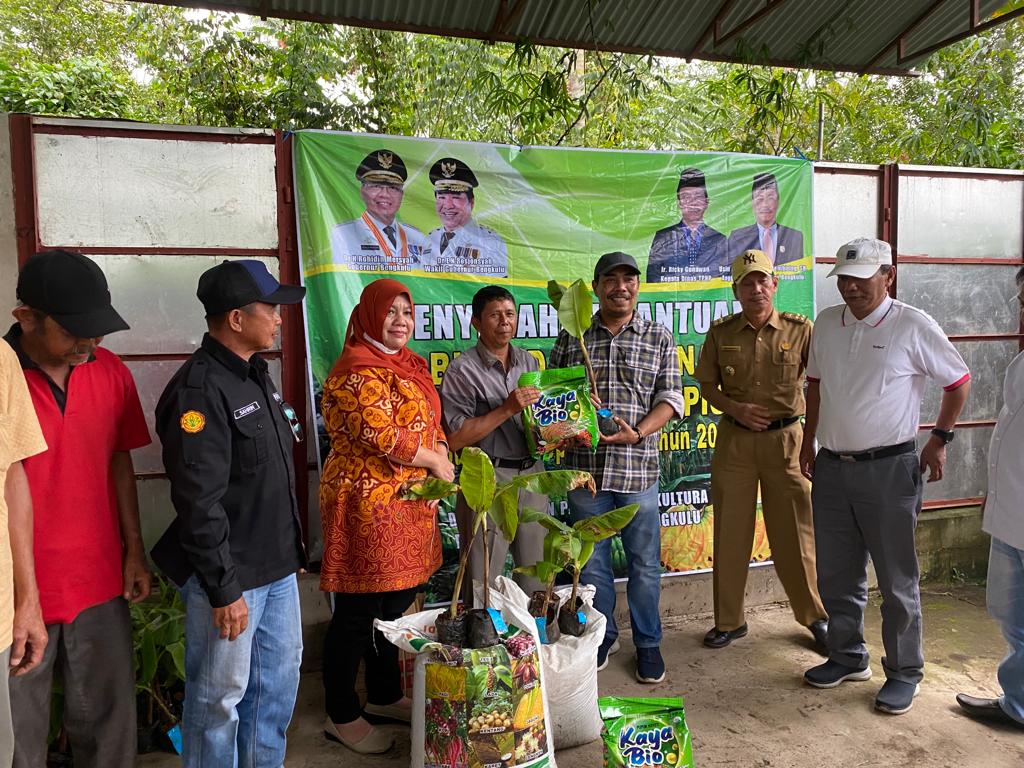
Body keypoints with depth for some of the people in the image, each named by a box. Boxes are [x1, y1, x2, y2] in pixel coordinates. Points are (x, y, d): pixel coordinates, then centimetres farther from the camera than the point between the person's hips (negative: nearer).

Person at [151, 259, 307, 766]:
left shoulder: (255, 374, 9)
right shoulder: (199, 390, -21)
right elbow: (199, 502, -22)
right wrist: (223, 589, -19)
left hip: (277, 567, 9)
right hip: (230, 577, -9)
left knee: (279, 680, 20)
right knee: (220, 698, 8)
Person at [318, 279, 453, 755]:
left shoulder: (408, 364, 14)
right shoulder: (359, 370, -15)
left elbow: (429, 420, 20)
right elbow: (382, 436, -23)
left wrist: (441, 448, 0)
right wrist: (434, 461, -11)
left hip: (409, 502, 9)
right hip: (369, 502, -9)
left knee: (394, 604, 19)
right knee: (357, 612, 3)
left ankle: (384, 697, 36)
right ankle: (342, 716, 21)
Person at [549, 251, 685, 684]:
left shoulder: (659, 339, 5)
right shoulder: (570, 339, 7)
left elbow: (670, 398, 0)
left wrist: (638, 432, -16)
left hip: (638, 469, -1)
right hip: (585, 467, 1)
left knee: (644, 563, 10)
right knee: (591, 562, 12)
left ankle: (648, 643, 29)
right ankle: (601, 637, 32)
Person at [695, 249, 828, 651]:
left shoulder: (799, 329, -2)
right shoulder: (721, 332, 2)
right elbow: (707, 385, 8)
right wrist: (735, 408, -10)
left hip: (784, 439, -1)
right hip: (734, 440, 2)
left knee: (794, 532, 6)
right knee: (730, 532, 8)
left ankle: (815, 615, 27)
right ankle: (728, 620, 22)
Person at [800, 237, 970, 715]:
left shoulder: (913, 326, -9)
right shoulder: (826, 323, 6)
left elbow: (958, 382, 1)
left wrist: (940, 439, 0)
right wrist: (809, 439, 14)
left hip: (888, 469, -5)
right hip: (832, 467, 5)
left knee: (897, 581, 7)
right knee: (837, 576, 15)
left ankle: (904, 673, 24)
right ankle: (847, 658, 33)